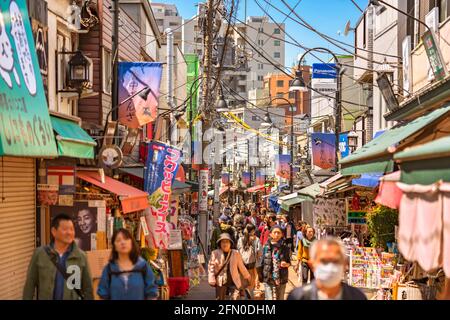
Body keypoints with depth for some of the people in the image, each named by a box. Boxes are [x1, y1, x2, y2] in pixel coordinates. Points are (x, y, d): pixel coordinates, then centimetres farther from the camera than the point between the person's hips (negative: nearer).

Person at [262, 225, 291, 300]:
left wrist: (286, 264, -13)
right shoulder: (266, 247, -3)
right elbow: (261, 263, 2)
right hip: (268, 280, -2)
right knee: (269, 298, -6)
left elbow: (289, 262, 10)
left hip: (282, 279, 2)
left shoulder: (285, 248, 1)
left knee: (280, 298, 11)